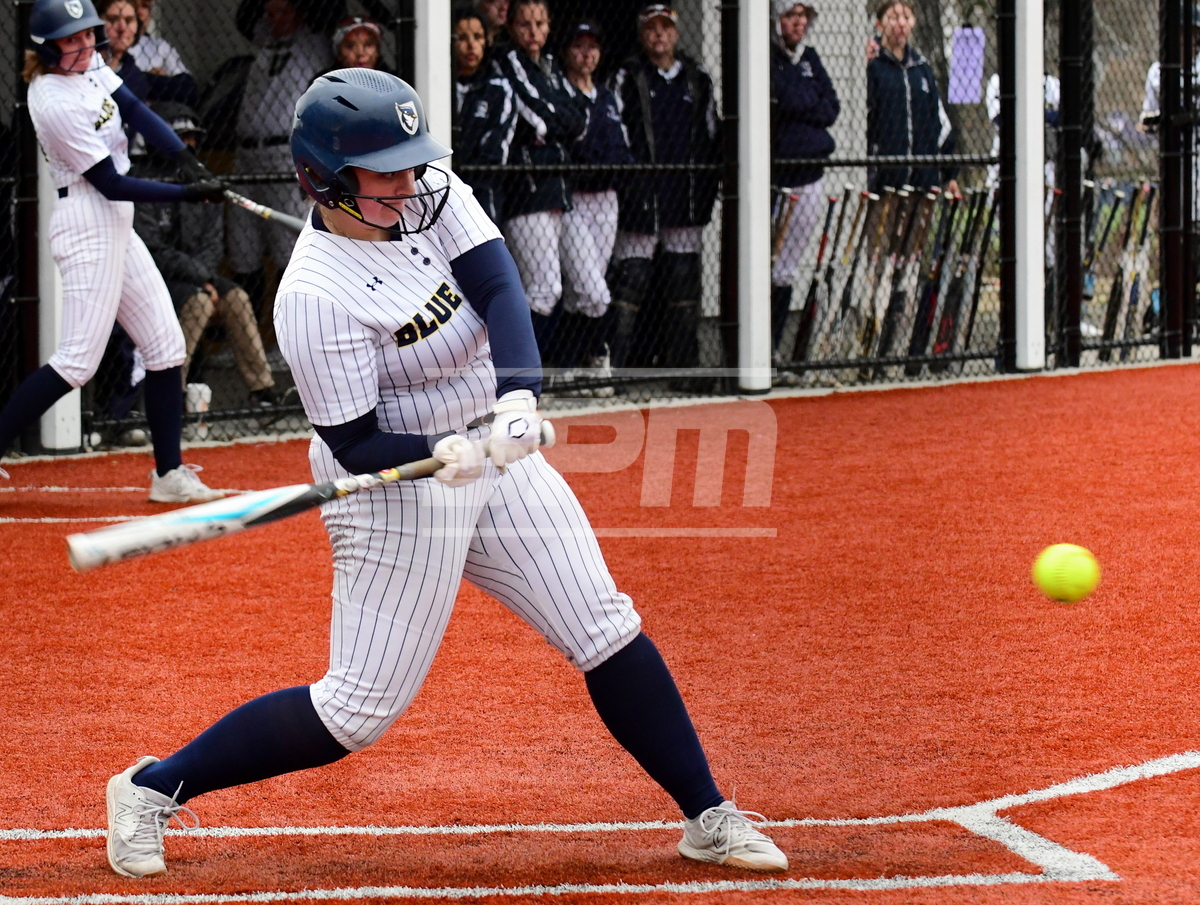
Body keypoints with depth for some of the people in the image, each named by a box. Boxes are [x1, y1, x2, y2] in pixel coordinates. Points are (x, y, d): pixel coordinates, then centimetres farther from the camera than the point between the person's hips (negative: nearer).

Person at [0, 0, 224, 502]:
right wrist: (190, 193, -19)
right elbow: (110, 184, -19)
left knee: (165, 346, 9)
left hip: (115, 227, 10)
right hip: (88, 225, -10)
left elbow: (136, 111, 1)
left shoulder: (87, 65, 4)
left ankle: (169, 475, 13)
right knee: (78, 360, -13)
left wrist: (189, 160, -15)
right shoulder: (56, 103, -22)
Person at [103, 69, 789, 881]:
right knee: (359, 710, -4)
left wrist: (518, 395, -34)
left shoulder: (431, 197, -6)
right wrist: (442, 455, -38)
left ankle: (709, 819, 17)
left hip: (497, 454, 7)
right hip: (395, 492, -7)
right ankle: (153, 789, 9)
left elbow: (501, 289, -18)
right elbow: (356, 447, -21)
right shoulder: (318, 296, -24)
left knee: (611, 637, 6)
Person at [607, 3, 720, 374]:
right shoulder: (628, 78, 1)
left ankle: (681, 359, 15)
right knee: (632, 275, -8)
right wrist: (623, 186, -10)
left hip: (686, 200, 4)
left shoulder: (697, 79, 13)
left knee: (684, 276, 7)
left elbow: (711, 138, 18)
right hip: (642, 197, -4)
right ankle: (615, 360, -7)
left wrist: (707, 190, 11)